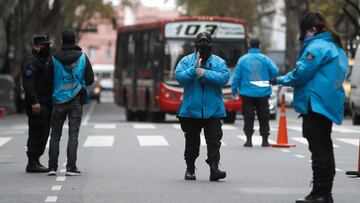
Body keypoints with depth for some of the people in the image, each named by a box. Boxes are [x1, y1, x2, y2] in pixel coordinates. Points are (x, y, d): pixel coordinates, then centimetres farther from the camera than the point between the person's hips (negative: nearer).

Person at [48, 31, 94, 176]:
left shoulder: (54, 59, -3)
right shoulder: (82, 57, -1)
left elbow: (49, 80, 2)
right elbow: (90, 80, 0)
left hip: (59, 100, 0)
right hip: (76, 100, 0)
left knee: (55, 134, 9)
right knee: (73, 134, 0)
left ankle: (52, 167, 5)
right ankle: (71, 167, -6)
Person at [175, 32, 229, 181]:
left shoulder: (219, 62, 5)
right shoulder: (187, 61, 5)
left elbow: (224, 78, -12)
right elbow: (179, 77, -9)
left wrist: (205, 73, -18)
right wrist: (194, 70, -22)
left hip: (213, 110, -1)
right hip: (191, 109, 1)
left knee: (214, 140, -7)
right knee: (191, 141, 11)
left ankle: (214, 169, -8)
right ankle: (190, 169, 22)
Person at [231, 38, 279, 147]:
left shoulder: (242, 59, -2)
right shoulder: (265, 59, -3)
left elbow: (236, 76, -2)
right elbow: (275, 71, -8)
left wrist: (234, 90, 8)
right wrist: (267, 78, 11)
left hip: (247, 93, 0)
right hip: (263, 93, 0)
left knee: (248, 117, 4)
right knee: (264, 117, 9)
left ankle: (249, 139, -1)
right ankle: (265, 139, 11)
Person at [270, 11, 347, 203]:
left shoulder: (317, 46, -13)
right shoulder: (335, 47, 18)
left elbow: (301, 74, -16)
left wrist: (280, 80, -1)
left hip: (316, 104, -10)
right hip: (329, 105, 10)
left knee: (319, 150, -8)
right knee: (325, 149, 14)